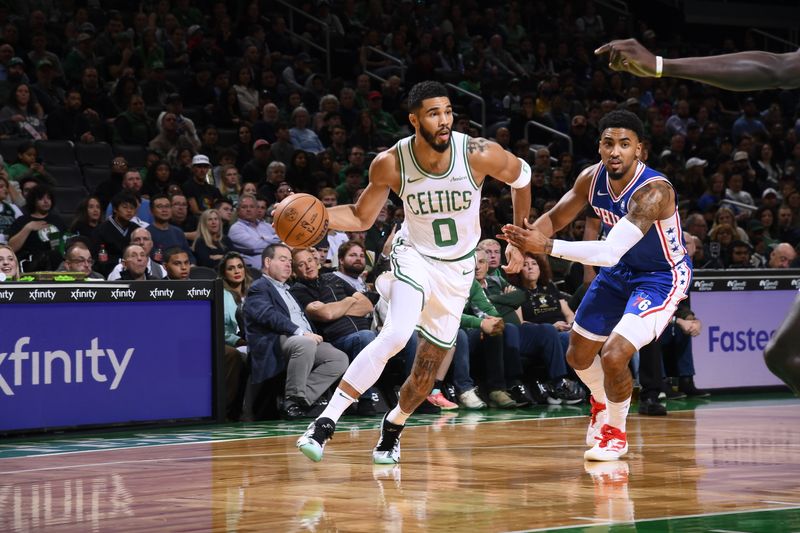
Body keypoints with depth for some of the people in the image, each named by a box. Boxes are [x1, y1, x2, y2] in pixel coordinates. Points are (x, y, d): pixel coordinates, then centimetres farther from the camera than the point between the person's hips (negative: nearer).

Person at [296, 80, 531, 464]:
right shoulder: (390, 164, -20)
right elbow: (361, 218, -5)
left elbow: (521, 176, 0)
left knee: (427, 370, 5)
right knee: (395, 335, -30)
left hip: (457, 270, 2)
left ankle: (392, 428, 36)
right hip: (414, 255, -2)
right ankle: (326, 422, -26)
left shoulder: (479, 155, -22)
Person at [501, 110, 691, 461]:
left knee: (613, 356, -22)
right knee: (578, 355, 15)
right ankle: (601, 403, 48)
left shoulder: (653, 191, -35)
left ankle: (616, 433, 6)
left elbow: (609, 253, -43)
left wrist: (547, 246, -47)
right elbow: (555, 218, 0)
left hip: (662, 277, -7)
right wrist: (526, 238, -22)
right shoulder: (592, 178, -14)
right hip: (620, 271, 7)